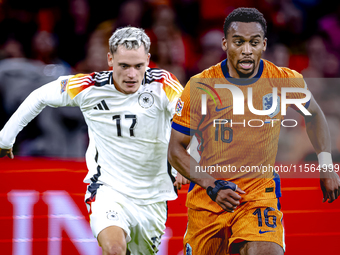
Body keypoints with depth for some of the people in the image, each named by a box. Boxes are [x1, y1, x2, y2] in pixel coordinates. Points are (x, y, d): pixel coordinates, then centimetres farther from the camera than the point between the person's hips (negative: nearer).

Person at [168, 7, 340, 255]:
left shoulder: (287, 82, -5)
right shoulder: (200, 87, -9)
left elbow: (313, 114, 17)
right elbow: (176, 150, -2)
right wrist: (213, 186, -15)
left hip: (261, 195, -1)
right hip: (206, 198, 1)